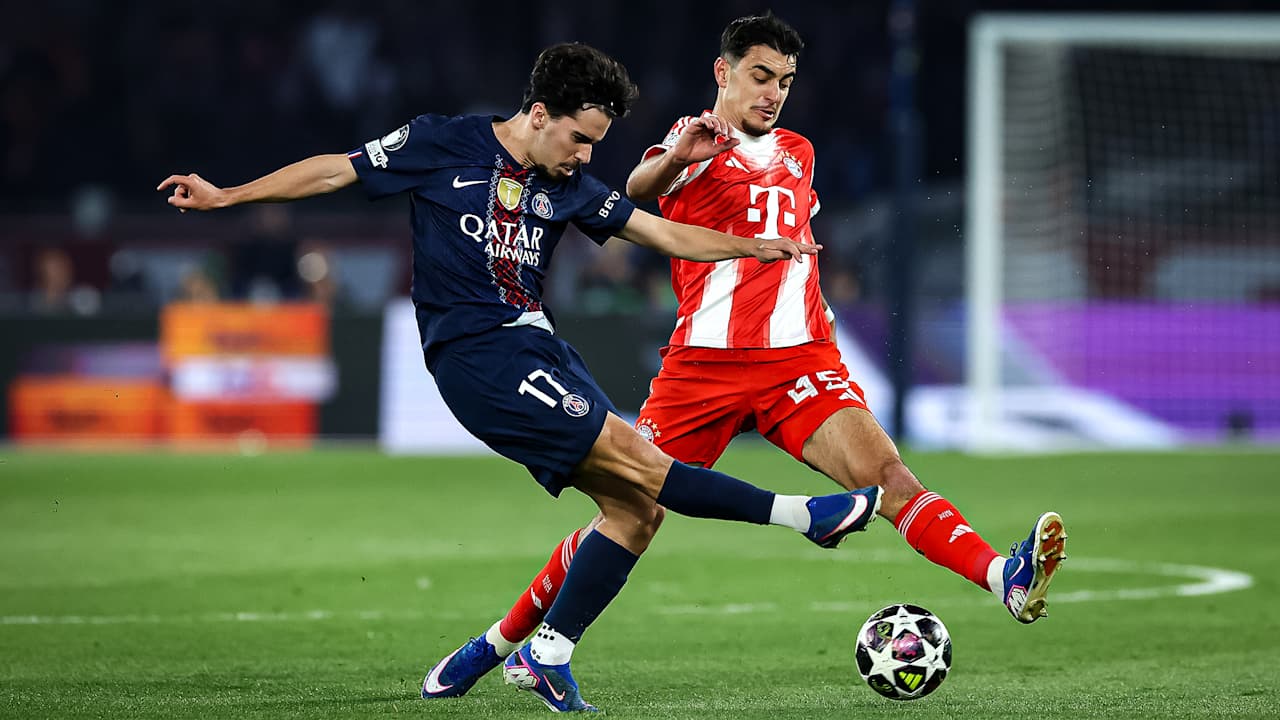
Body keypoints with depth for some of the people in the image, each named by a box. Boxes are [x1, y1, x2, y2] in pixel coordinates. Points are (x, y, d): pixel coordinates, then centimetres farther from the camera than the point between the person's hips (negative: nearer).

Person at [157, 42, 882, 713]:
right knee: (633, 455, -18)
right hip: (475, 352, -8)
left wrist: (760, 246, 9)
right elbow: (336, 170, 3)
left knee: (636, 506, -3)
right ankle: (799, 514, -16)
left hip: (539, 349, 8)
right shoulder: (444, 146, -3)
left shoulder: (570, 187, 12)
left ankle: (546, 654, 2)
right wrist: (224, 196, 0)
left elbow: (665, 233, 17)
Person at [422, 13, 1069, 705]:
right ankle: (499, 642, 16)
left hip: (797, 357, 3)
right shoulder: (697, 140, 2)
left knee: (886, 475, -19)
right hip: (703, 358, -3)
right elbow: (638, 189, -22)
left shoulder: (797, 152, 21)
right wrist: (674, 157, -44)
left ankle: (1006, 580, -39)